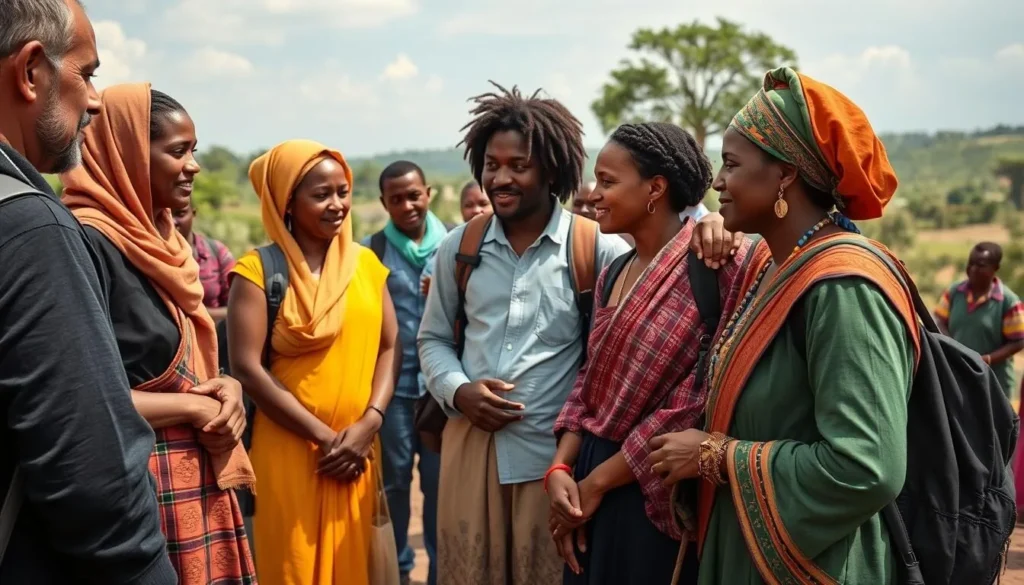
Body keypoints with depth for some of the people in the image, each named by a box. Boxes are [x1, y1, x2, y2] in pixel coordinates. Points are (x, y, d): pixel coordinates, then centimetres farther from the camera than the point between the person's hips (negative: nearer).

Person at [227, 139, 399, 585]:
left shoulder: (366, 263, 8)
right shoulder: (258, 270, -5)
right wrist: (325, 437, -13)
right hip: (288, 451, -4)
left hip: (358, 448, 4)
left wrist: (370, 423, -9)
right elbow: (247, 368, -12)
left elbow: (390, 347, 6)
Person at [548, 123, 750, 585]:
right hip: (592, 485, 7)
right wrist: (561, 468, -5)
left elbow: (699, 400, -20)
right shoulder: (614, 274, 10)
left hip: (654, 493, -7)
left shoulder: (715, 264, -16)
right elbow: (591, 379, 11)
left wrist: (598, 481, -13)